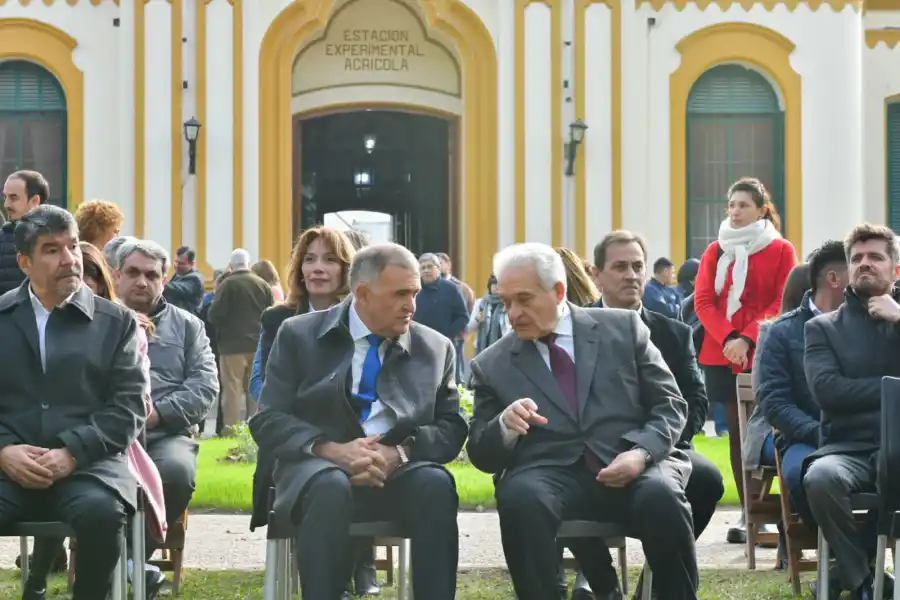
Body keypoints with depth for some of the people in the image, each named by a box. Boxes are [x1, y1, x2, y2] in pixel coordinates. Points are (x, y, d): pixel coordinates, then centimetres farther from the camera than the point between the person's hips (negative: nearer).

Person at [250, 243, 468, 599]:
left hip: (401, 473, 2)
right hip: (320, 467, -2)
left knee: (436, 483, -32)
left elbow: (451, 428, 7)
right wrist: (332, 450, -19)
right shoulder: (300, 335, 5)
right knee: (330, 485, -37)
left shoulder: (436, 349, 12)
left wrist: (400, 452, -15)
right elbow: (268, 421, -1)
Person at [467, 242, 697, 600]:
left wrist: (642, 452, -10)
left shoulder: (623, 328, 12)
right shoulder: (491, 366, 13)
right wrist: (505, 424, -11)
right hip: (550, 476, 0)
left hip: (633, 468, 0)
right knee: (520, 499, -34)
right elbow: (482, 455, 12)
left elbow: (670, 405, 10)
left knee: (661, 496, -34)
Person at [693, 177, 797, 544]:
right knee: (736, 431, 3)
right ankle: (747, 514, 5)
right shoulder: (715, 251, 12)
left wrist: (748, 340, -16)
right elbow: (703, 301, 4)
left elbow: (782, 304, -4)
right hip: (722, 355, 3)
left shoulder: (782, 251, 3)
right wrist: (727, 339, -12)